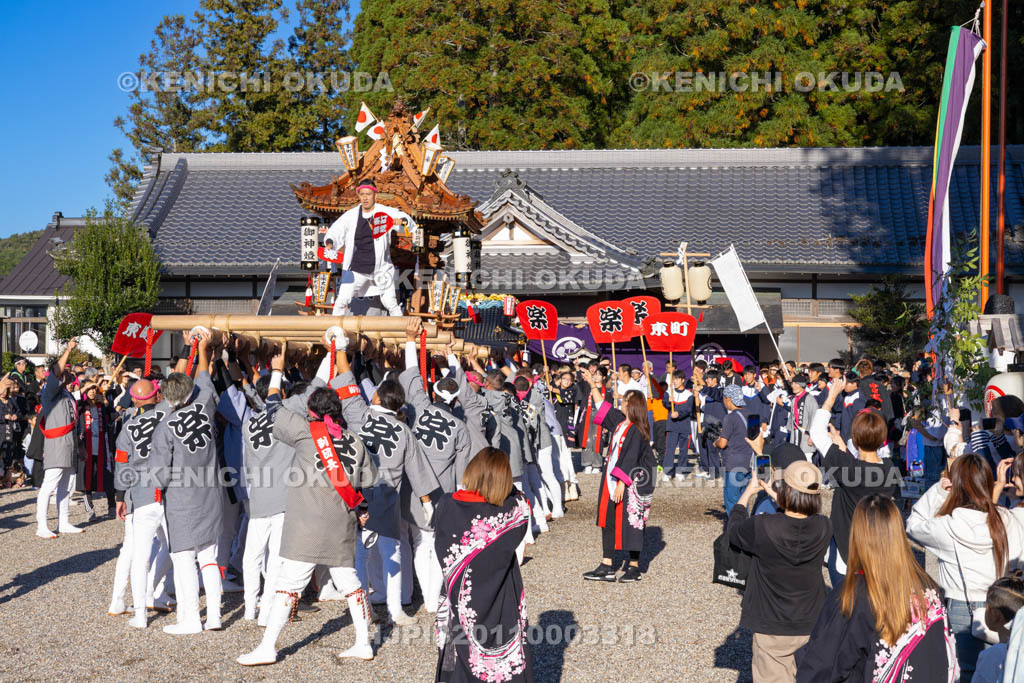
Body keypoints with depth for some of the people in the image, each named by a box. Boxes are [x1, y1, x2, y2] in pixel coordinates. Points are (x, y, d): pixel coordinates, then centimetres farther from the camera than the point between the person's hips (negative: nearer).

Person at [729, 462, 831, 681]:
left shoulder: (762, 528, -24)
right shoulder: (823, 527, -13)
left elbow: (734, 530, -1)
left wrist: (748, 493, 11)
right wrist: (775, 496, 17)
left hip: (772, 628, -3)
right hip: (812, 625, 4)